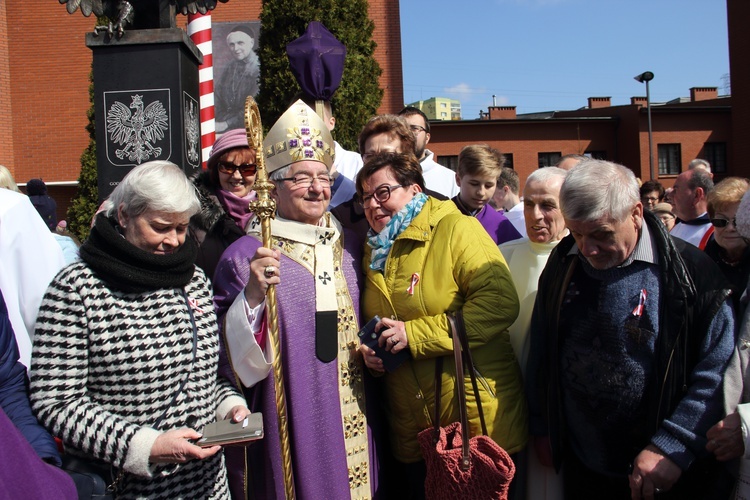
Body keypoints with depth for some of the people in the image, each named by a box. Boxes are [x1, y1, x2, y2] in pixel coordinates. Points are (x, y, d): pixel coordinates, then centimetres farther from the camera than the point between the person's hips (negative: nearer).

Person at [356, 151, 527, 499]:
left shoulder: (455, 229, -11)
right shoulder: (374, 253, 9)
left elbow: (501, 303, -22)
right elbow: (371, 323, 20)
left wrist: (415, 334, -21)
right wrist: (368, 348, -4)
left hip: (479, 420, -5)